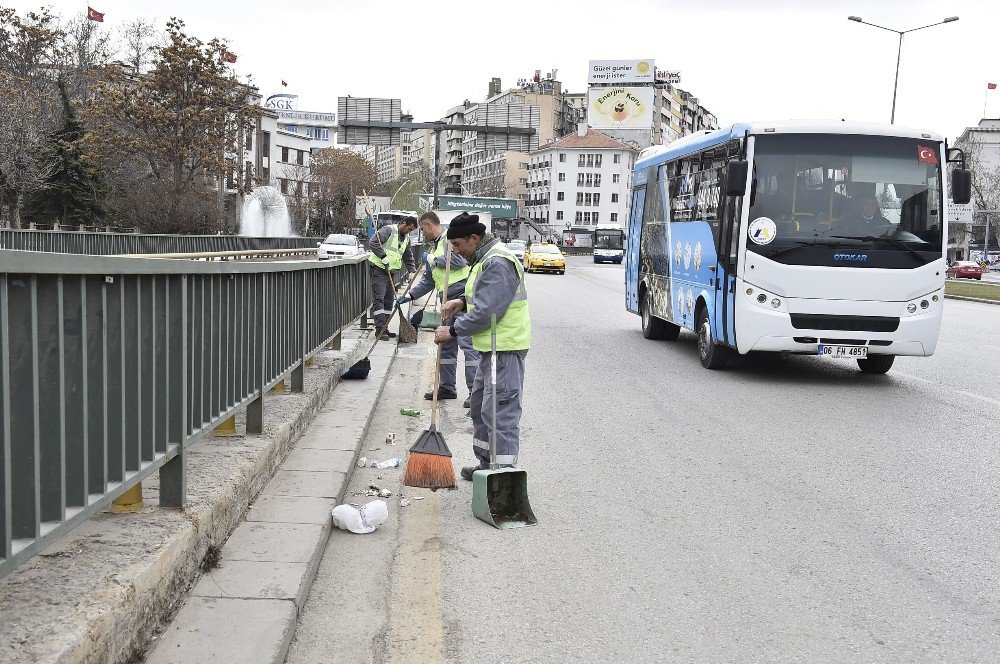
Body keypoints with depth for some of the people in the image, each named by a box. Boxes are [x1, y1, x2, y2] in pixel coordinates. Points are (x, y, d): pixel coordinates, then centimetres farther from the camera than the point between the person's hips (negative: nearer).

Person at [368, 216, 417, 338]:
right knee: (378, 299, -12)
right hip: (378, 268, -8)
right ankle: (380, 328, -14)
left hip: (390, 271, 8)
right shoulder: (389, 230, -10)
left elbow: (408, 258, 24)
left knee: (389, 300, 9)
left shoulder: (406, 239, 15)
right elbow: (373, 243, -21)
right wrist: (383, 256, -24)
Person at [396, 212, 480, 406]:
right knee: (446, 344, 13)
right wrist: (409, 295, 24)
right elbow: (428, 280, 30)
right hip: (448, 300, 10)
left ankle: (476, 391, -11)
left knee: (467, 343, -12)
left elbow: (459, 261, -22)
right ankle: (446, 387, 22)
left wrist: (432, 259, -8)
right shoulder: (434, 246, 23)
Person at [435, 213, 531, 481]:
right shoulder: (485, 259, 15)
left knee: (500, 411, -11)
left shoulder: (497, 264, -20)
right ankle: (487, 465, 30)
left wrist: (453, 331, -15)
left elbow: (486, 312, -24)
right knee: (481, 405, 19)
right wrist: (463, 302, 12)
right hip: (491, 348, 11)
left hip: (505, 349, -11)